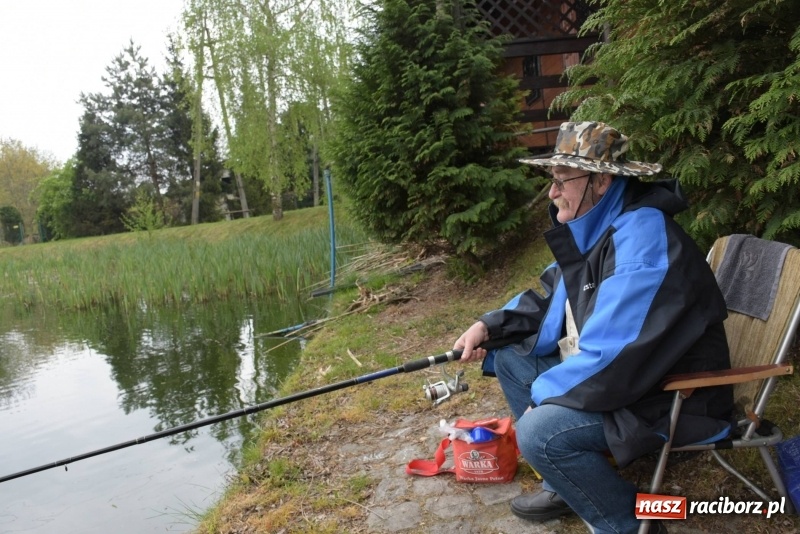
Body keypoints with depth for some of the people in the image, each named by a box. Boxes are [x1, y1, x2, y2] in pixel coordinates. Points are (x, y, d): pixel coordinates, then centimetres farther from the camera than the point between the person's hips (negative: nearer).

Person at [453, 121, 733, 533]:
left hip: (672, 396, -10)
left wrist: (545, 392, -16)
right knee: (510, 360, 8)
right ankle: (566, 485, 19)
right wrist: (490, 326, 0)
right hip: (609, 369, 10)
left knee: (538, 430, -25)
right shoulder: (593, 226, 1)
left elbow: (613, 358, -31)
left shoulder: (642, 238, -29)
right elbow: (554, 301, 13)